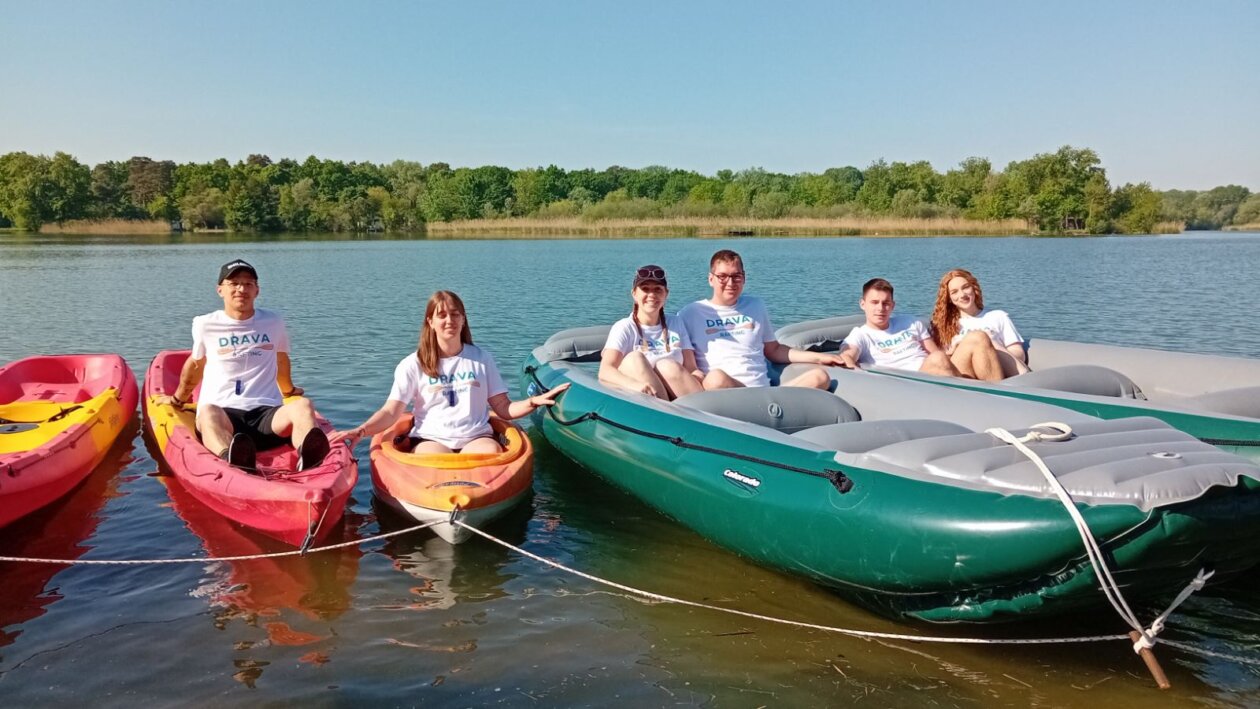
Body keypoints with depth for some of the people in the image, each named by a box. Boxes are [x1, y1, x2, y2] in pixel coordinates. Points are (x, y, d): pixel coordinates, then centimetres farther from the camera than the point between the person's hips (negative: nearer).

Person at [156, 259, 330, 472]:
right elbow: (195, 363, 30)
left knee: (302, 406, -34)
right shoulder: (206, 325, 14)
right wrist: (178, 398, 42)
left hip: (266, 414, 1)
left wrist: (289, 391, 47)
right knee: (208, 412, -39)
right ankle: (232, 461, -72)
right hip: (222, 411, -1)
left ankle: (309, 456, -67)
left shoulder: (273, 322, 17)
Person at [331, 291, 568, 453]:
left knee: (492, 452, -34)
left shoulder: (481, 359, 14)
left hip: (476, 439, 2)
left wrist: (534, 401, -8)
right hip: (430, 440, -1)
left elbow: (504, 408, 11)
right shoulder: (413, 365, 8)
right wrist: (360, 431, -18)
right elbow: (391, 412, 0)